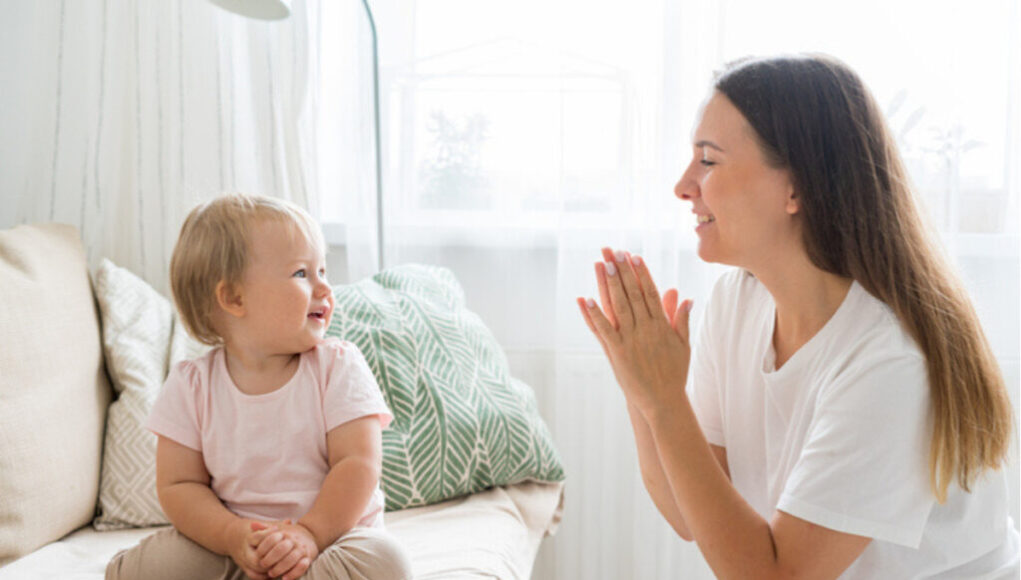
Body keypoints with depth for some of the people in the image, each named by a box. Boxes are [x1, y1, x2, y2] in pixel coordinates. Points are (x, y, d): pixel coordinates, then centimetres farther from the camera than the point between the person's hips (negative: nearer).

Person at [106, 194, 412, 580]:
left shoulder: (338, 367, -7)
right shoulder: (192, 386, -4)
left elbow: (358, 463, -13)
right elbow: (179, 485, -4)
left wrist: (311, 534, -26)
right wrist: (234, 537, -21)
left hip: (335, 532, 0)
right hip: (238, 544, 1)